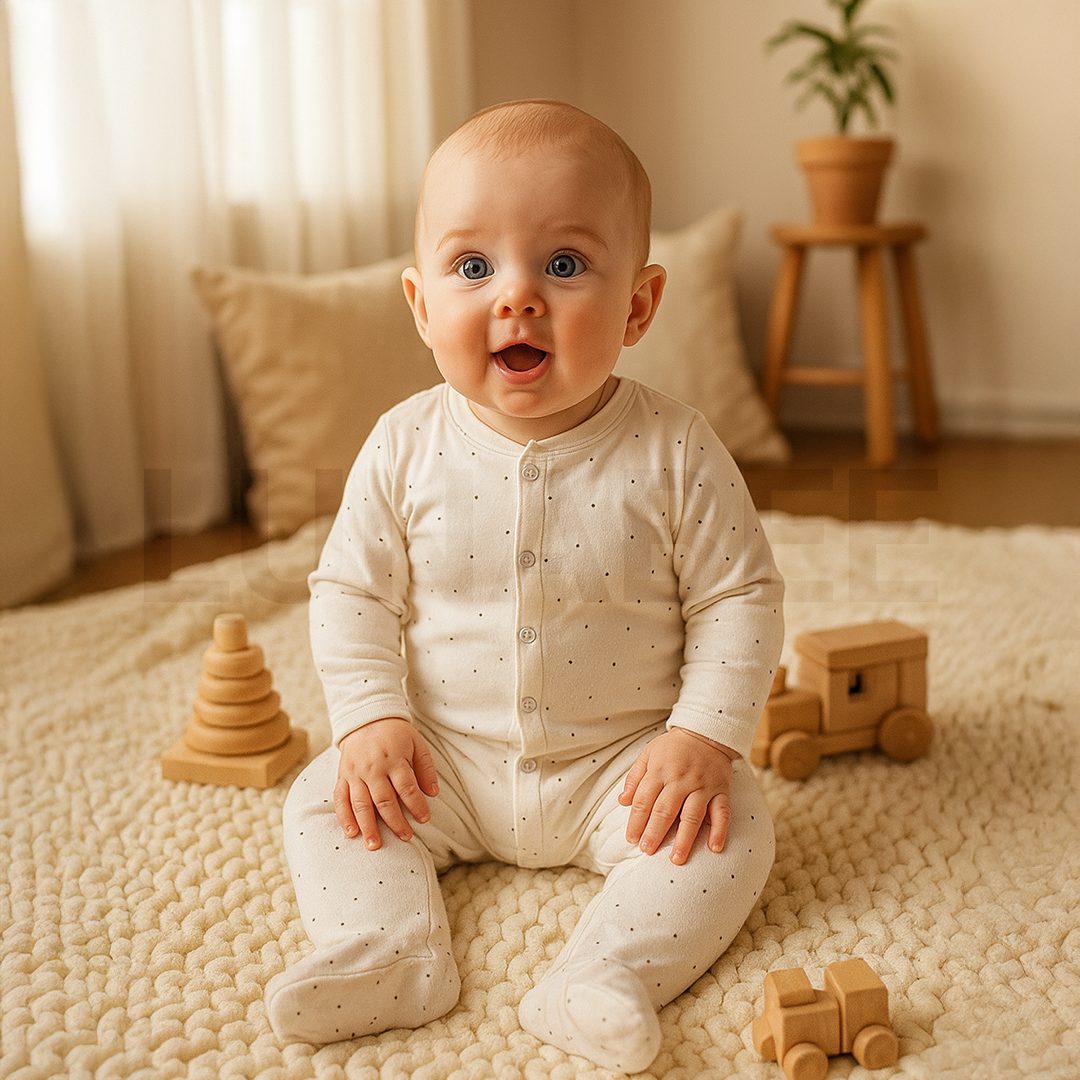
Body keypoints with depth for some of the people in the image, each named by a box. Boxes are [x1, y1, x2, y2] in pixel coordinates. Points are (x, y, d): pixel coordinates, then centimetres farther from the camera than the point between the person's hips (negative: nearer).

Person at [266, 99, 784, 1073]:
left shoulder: (673, 454, -16)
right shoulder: (407, 448, -10)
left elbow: (739, 598, -9)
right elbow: (353, 592, -1)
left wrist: (705, 738, -17)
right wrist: (372, 718, -12)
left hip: (620, 760, -2)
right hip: (446, 758, 2)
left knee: (731, 829, -21)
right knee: (324, 802, -8)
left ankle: (608, 973, -25)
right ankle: (392, 956, -14)